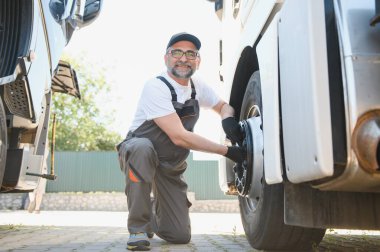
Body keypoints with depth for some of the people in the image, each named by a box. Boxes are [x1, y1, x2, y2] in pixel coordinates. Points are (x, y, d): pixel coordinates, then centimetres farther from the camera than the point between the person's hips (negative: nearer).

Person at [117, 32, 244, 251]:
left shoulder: (197, 85, -2)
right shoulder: (156, 87, -22)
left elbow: (223, 106, 13)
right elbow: (179, 137, -28)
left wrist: (228, 118, -13)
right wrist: (226, 151, -26)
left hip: (172, 166, 5)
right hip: (139, 155, -5)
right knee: (142, 147, -42)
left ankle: (155, 211, 33)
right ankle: (138, 228, -23)